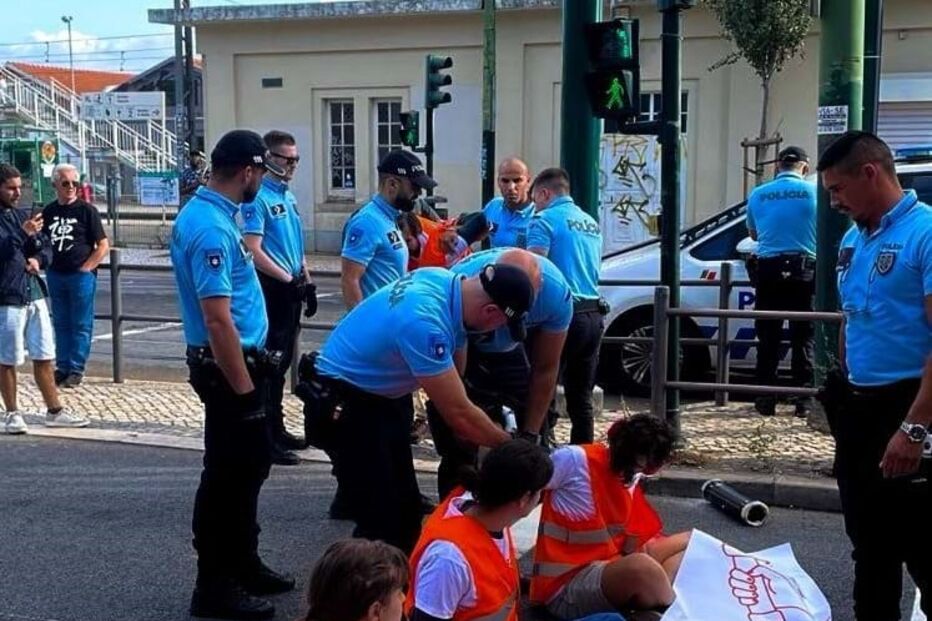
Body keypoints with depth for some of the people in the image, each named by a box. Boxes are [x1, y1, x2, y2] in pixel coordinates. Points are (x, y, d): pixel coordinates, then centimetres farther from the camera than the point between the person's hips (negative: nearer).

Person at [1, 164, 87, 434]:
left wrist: (38, 259, 0)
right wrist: (24, 234, -28)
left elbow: (47, 247, 19)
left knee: (44, 357, 10)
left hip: (34, 293, 6)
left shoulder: (23, 215, 14)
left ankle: (54, 411, 18)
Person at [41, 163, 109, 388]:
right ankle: (62, 367, 19)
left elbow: (103, 245, -6)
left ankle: (76, 369, 6)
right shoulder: (48, 212, 10)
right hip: (55, 275, 5)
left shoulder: (87, 211, -5)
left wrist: (86, 267, -11)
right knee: (60, 323, 11)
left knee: (81, 325, 0)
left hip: (81, 275, -5)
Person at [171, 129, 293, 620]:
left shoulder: (207, 213, 9)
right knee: (228, 473, -1)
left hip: (236, 361, 10)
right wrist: (243, 389, -23)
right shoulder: (211, 228, -23)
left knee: (248, 465, 19)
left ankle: (243, 565, 32)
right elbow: (218, 322, -27)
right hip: (228, 367, -10)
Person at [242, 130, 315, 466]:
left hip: (292, 289, 9)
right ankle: (266, 438, -1)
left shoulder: (289, 197, 15)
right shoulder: (258, 199, -13)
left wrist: (307, 282, 16)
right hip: (271, 288, -9)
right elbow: (254, 251, -19)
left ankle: (277, 430, 25)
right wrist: (289, 280, -19)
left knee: (282, 362, 15)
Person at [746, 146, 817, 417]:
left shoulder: (758, 195, 5)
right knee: (803, 337, 5)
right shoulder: (813, 192, -1)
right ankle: (804, 400, 3)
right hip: (804, 268, -1)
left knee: (768, 337, 7)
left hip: (769, 268, 1)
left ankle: (766, 400, 8)